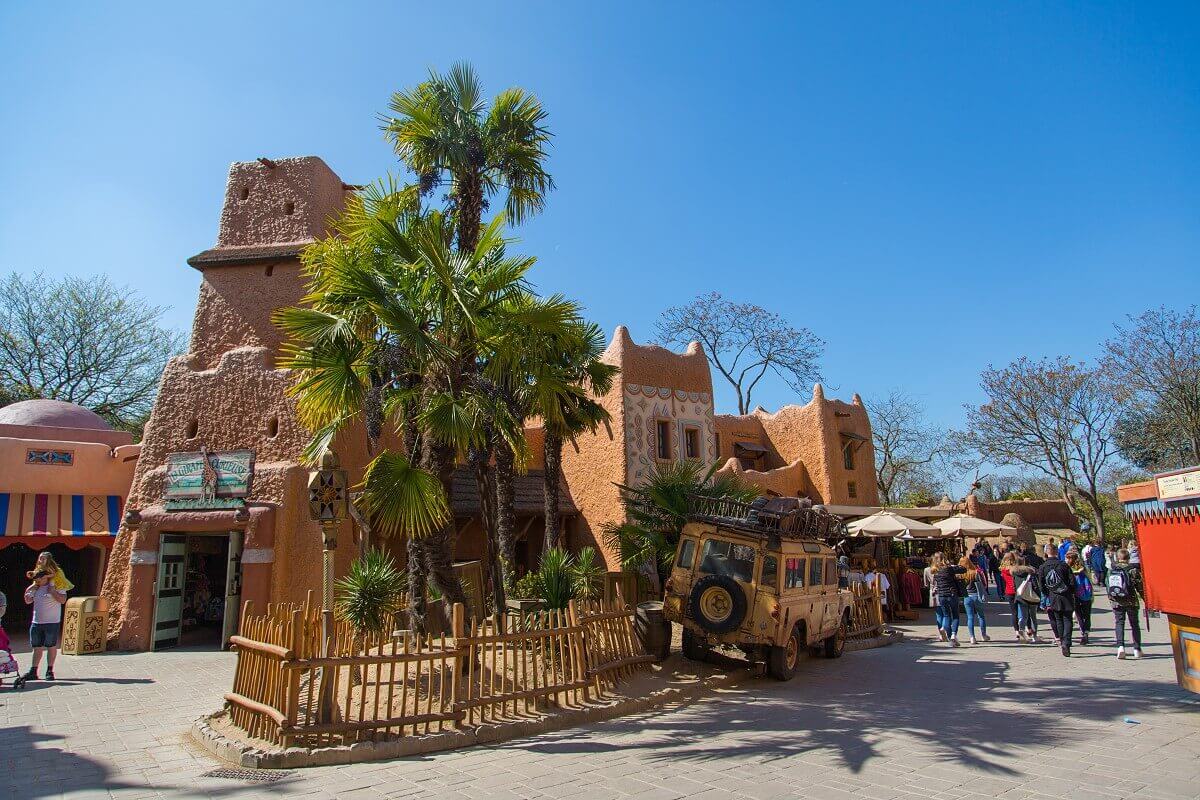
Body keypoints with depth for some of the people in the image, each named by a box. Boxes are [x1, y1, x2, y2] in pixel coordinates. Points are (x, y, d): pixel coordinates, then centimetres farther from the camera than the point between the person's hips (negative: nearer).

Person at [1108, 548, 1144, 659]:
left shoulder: (1111, 570, 2)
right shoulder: (1132, 569, -8)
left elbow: (1108, 585, 10)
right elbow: (1139, 586, -5)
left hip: (1116, 602, 1)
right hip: (1131, 601, -1)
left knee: (1119, 623, 4)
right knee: (1134, 624, 12)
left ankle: (1120, 646, -13)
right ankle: (1137, 649, 16)